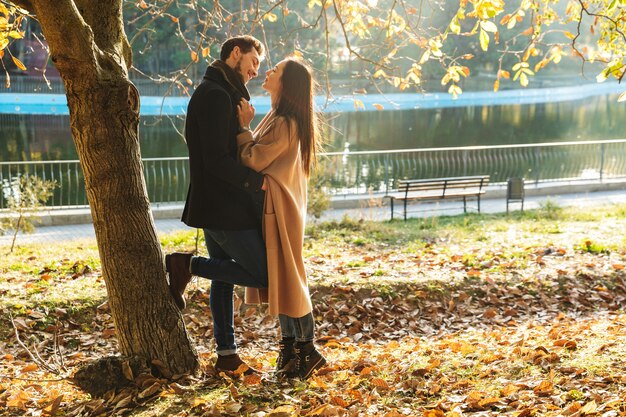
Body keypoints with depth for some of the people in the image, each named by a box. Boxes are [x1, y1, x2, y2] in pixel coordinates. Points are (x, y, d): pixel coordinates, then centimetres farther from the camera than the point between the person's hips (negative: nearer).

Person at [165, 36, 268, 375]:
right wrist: (258, 181, -15)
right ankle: (187, 265, -5)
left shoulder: (221, 95, 18)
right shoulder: (216, 95, -16)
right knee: (264, 275, -6)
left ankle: (226, 355, 21)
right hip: (224, 207, -11)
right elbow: (217, 160, -23)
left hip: (213, 205, 11)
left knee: (224, 278, 14)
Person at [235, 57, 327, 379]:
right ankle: (290, 344, 23)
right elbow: (261, 155, 13)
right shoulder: (279, 118, 13)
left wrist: (244, 127, -10)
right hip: (274, 208, 10)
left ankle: (307, 349, 5)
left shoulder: (284, 124, -19)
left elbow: (253, 160, -18)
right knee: (277, 277, 14)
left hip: (279, 210, -10)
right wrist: (247, 128, 3)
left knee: (286, 277, -4)